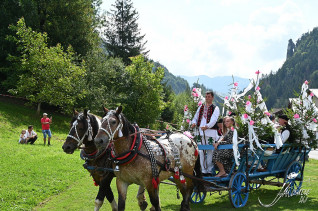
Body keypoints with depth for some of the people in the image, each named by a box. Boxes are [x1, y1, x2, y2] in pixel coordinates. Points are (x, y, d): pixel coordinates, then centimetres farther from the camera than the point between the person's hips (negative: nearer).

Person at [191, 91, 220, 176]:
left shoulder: (215, 108, 4)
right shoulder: (201, 107, 18)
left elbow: (214, 119, -11)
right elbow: (196, 117, 18)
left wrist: (207, 126, -28)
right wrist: (194, 123, -5)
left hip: (210, 132, -4)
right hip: (200, 132, 4)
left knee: (210, 152, -3)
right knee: (201, 152, 3)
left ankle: (209, 170, 4)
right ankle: (203, 170, 10)